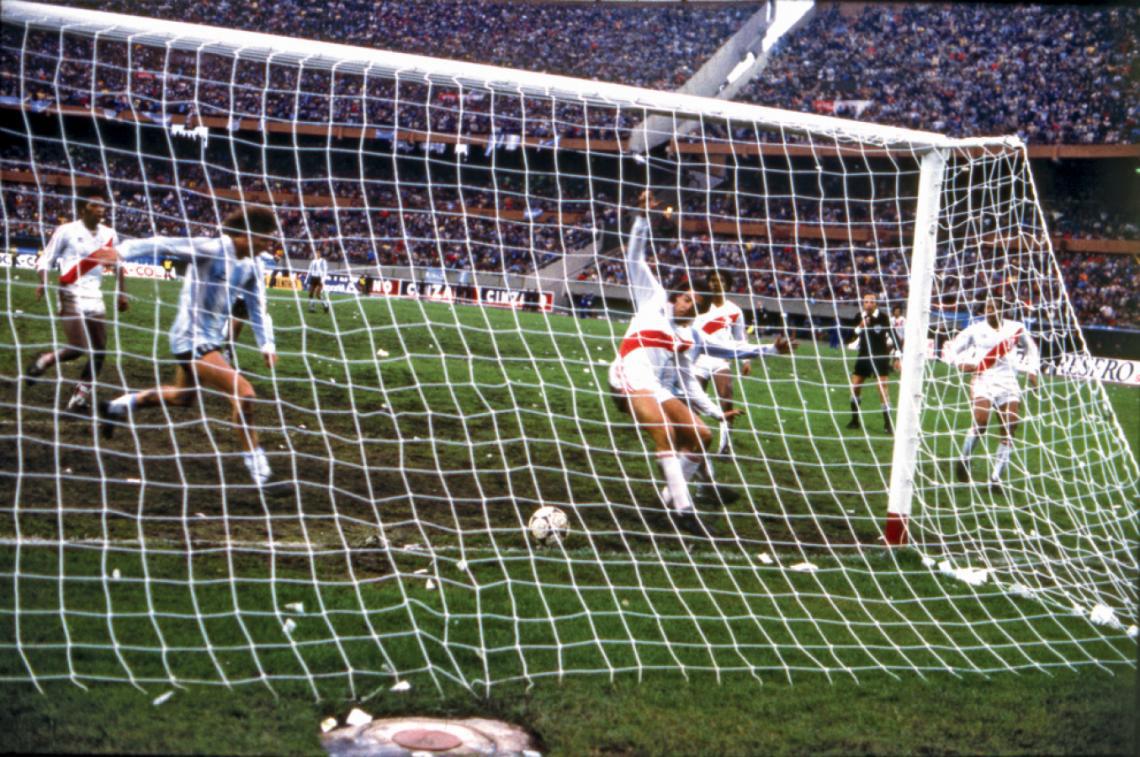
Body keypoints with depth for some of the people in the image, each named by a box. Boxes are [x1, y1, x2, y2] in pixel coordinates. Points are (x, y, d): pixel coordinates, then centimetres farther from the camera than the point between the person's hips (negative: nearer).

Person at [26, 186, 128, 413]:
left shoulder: (109, 235, 8)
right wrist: (43, 282, -21)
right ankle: (44, 360, 13)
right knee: (78, 349, -17)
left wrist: (122, 293, 19)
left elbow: (117, 264, 22)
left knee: (99, 352, -2)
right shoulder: (66, 231, -6)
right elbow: (45, 260, -3)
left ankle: (79, 399, 7)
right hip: (72, 297, -5)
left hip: (95, 299, 5)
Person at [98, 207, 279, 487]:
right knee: (244, 393, -20)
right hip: (193, 340, -10)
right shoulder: (211, 249, -20)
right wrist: (121, 251, -34)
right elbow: (163, 244, -24)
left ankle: (121, 405, 47)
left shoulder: (250, 267, 4)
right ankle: (254, 462, -6)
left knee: (182, 397, 28)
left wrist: (266, 344, 3)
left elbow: (257, 307, 12)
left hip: (211, 341, 10)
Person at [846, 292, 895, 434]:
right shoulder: (860, 317, 1)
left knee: (882, 386, -15)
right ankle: (855, 420, 21)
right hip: (864, 355, 5)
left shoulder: (883, 317, -11)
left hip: (880, 356, -5)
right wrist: (859, 327, -20)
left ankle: (888, 423, -11)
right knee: (854, 386, 6)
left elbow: (893, 335, -9)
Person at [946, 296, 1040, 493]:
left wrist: (1033, 370, 12)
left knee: (1010, 430, -4)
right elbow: (952, 349, 8)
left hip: (1008, 382, 3)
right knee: (980, 421, -24)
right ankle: (963, 460, -1)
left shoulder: (1016, 328, 10)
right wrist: (961, 363, -12)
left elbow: (1031, 349, 26)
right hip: (984, 379, -3)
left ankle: (996, 477, 3)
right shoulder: (975, 330, 4)